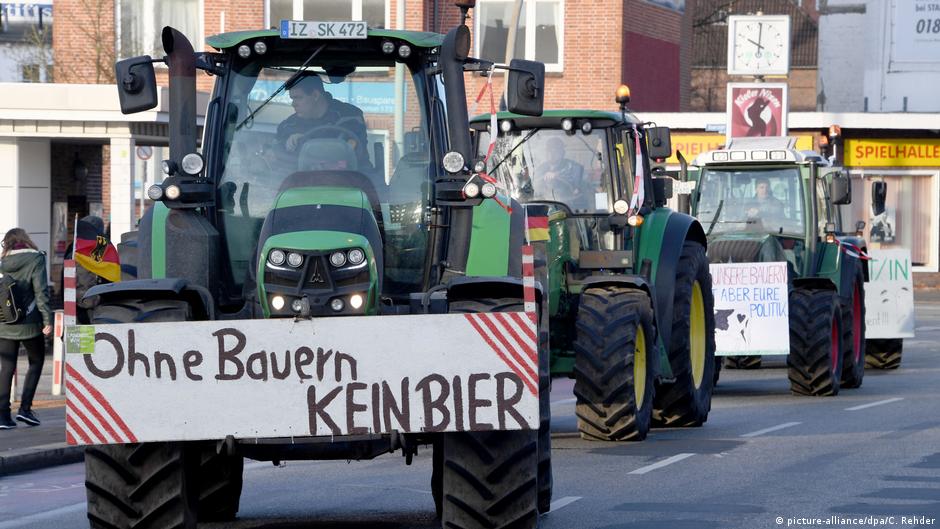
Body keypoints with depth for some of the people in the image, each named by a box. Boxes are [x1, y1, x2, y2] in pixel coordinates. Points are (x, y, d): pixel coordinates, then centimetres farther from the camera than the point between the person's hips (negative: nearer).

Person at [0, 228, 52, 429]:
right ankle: (25, 408, 4)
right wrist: (47, 319, -11)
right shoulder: (35, 260, -5)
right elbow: (41, 292, -12)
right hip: (29, 323, -3)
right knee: (36, 362, 15)